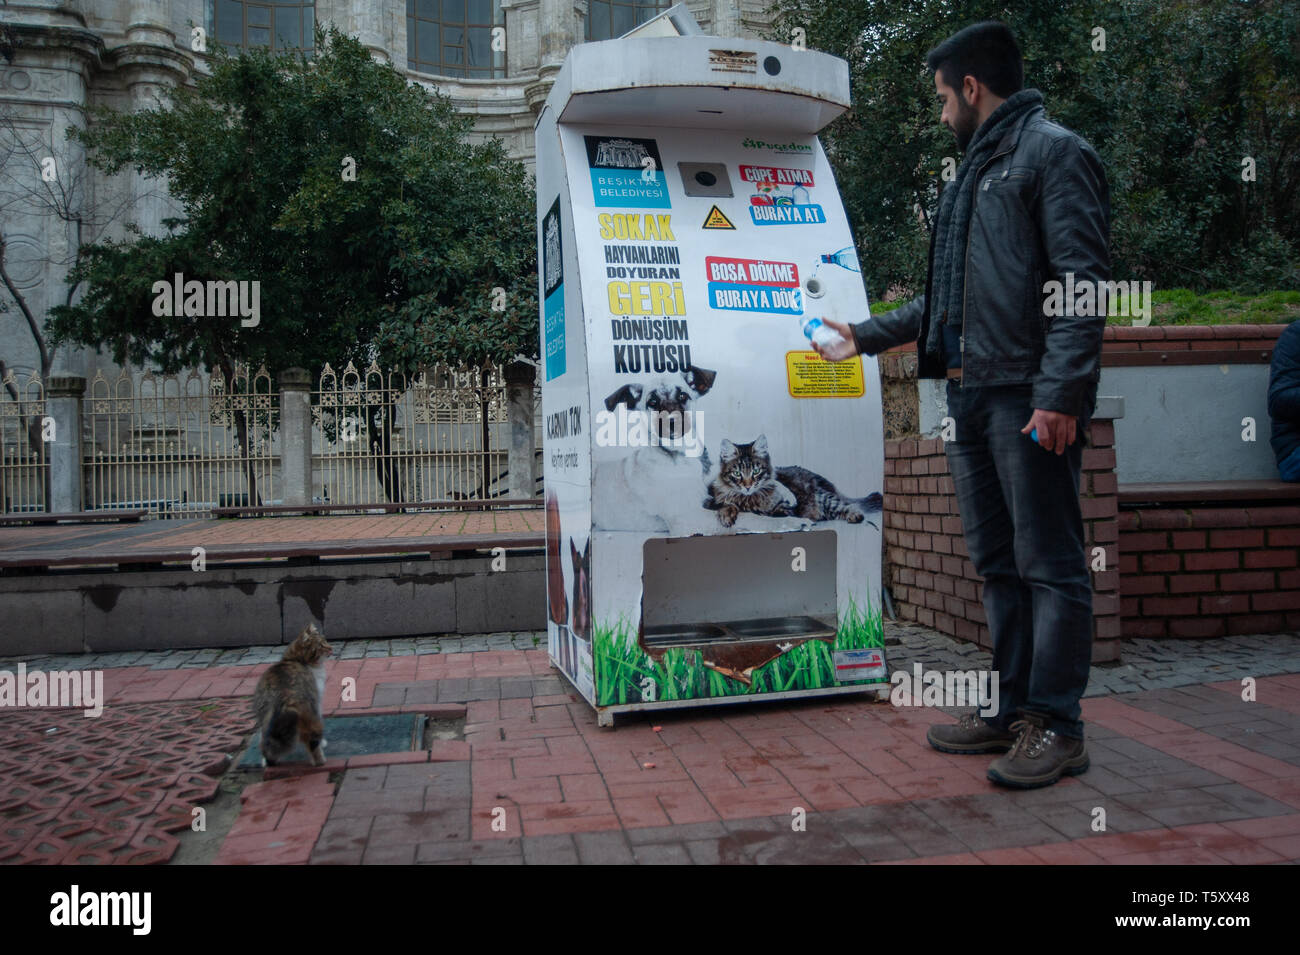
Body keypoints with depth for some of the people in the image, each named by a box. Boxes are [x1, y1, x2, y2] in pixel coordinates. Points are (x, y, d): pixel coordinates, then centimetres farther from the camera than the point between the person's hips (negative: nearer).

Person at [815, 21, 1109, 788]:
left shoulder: (1054, 153, -2)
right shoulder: (975, 172, 25)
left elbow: (1083, 285, -13)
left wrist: (1059, 395, -21)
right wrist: (865, 337, 30)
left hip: (1029, 400, -9)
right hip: (971, 395, 9)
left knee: (1049, 563, -4)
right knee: (999, 562, 10)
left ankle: (1057, 728, 4)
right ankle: (1016, 713, 19)